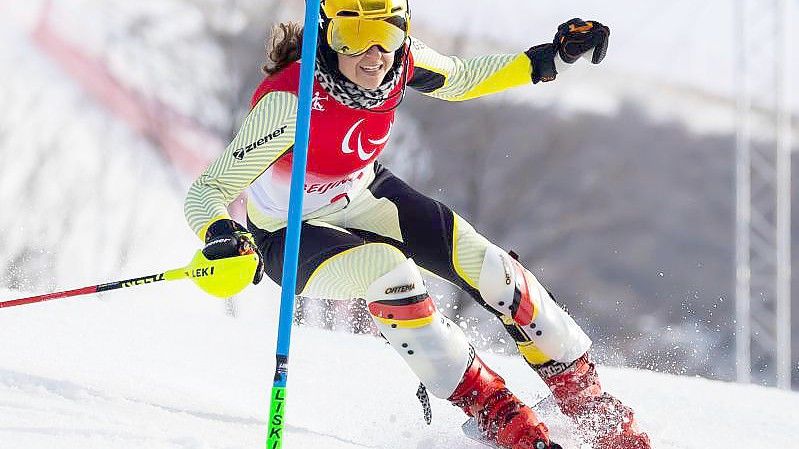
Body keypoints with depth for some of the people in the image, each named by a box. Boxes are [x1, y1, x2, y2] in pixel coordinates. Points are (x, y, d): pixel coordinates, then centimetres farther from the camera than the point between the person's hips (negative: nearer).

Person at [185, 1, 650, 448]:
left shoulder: (401, 60, -18)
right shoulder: (291, 100, -35)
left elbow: (459, 80, 5)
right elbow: (207, 191, -32)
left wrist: (551, 59, -3)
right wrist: (221, 237, -53)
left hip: (365, 197, 5)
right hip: (293, 233, -5)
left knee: (483, 262, -11)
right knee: (390, 271, -32)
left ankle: (587, 396, 4)